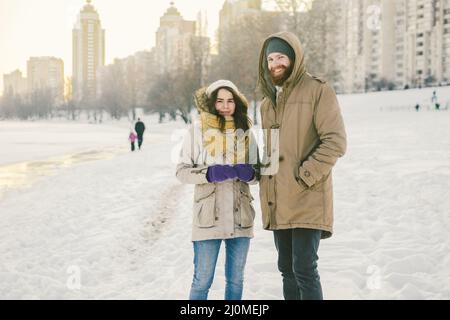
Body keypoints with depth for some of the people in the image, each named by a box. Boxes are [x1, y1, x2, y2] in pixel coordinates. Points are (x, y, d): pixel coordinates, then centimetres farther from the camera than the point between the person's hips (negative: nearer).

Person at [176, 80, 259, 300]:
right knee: (202, 280, -1)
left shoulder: (245, 132, 9)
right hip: (208, 217, -4)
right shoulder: (198, 130, -2)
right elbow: (182, 171, -2)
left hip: (240, 218, 4)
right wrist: (209, 173, -19)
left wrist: (249, 173, -7)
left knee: (235, 280, 13)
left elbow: (256, 173, 16)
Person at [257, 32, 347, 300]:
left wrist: (305, 175, -17)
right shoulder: (268, 101, 16)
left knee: (304, 269, -11)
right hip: (278, 202, 8)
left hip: (306, 200, -7)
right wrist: (261, 171, 12)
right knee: (287, 269, 14)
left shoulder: (317, 90, -6)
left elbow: (336, 141, -13)